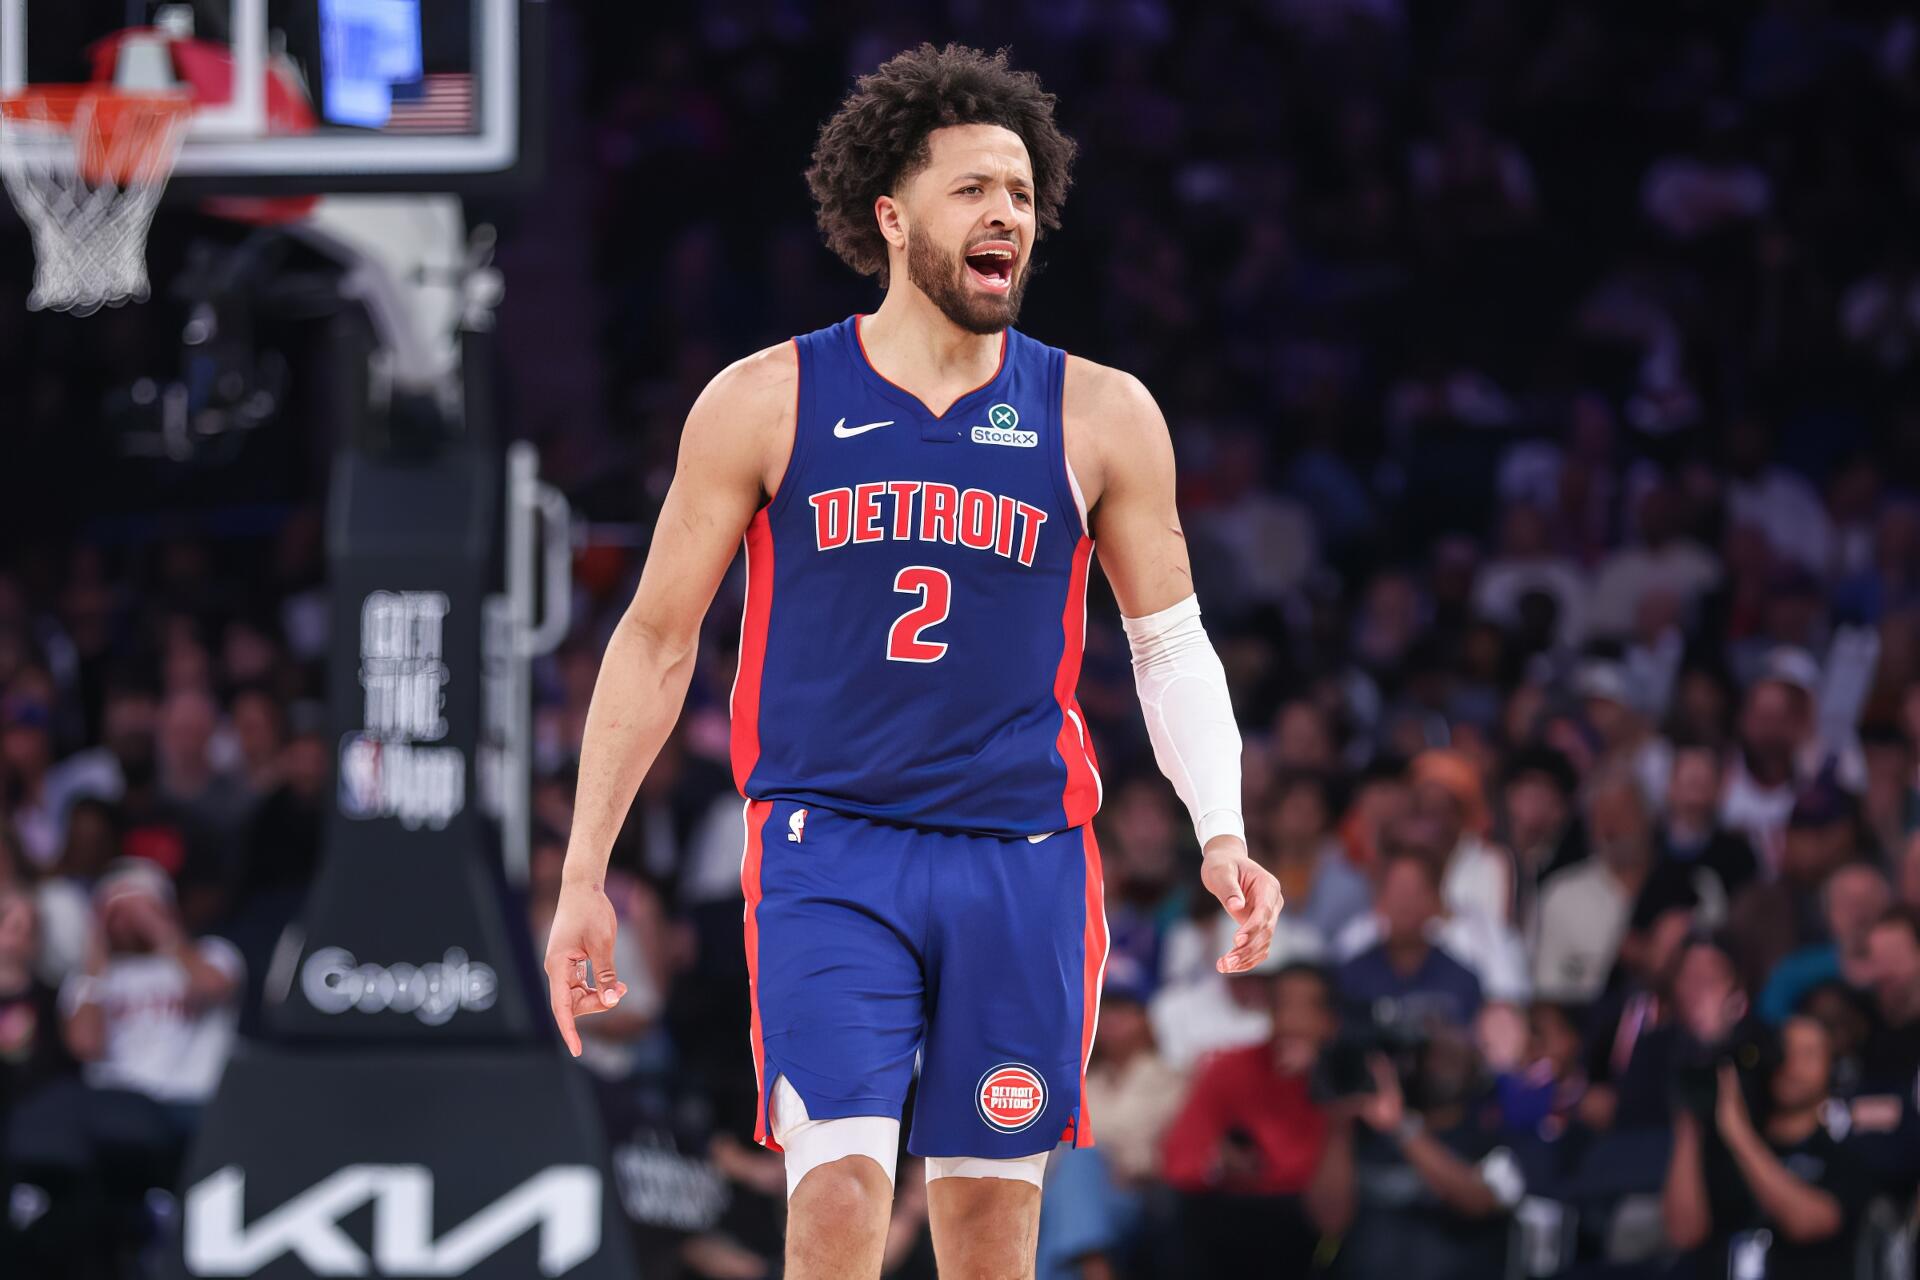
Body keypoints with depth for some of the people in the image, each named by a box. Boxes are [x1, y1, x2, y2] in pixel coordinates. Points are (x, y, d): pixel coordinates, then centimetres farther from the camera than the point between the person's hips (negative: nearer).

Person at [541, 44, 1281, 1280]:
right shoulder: (766, 404, 1)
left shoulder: (1101, 417, 4)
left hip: (1023, 859, 2)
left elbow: (1172, 644, 12)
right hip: (827, 857, -2)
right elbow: (658, 636, 7)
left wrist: (1222, 832, -4)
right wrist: (584, 874, 5)